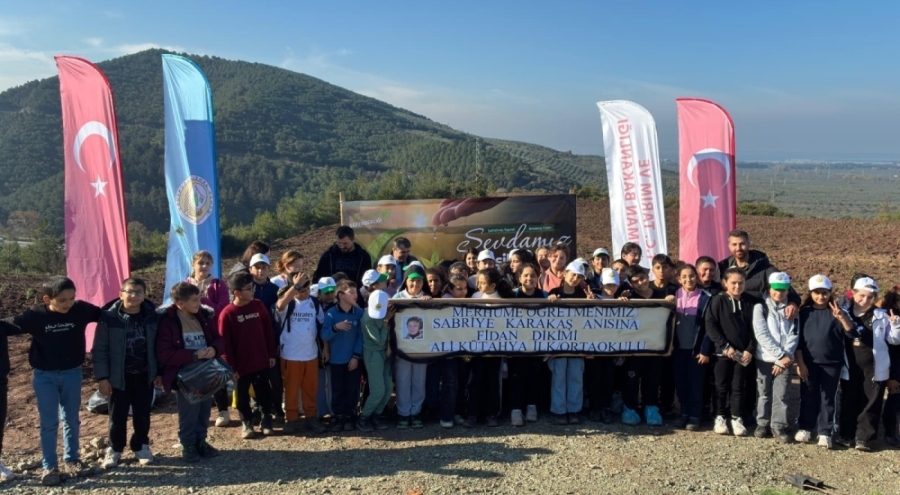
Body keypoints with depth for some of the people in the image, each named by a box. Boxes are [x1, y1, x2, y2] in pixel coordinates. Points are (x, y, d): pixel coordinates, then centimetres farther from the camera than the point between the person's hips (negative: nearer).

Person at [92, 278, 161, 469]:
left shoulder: (152, 316, -4)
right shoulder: (109, 317, -12)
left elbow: (158, 347, 4)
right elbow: (99, 350, -9)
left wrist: (159, 372, 5)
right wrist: (102, 377, -11)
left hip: (145, 375, 2)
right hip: (119, 376, -2)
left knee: (143, 414, 13)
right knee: (117, 415, 8)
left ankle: (141, 446, 30)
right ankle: (114, 450, 26)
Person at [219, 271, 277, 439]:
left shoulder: (258, 305, -4)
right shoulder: (227, 314, -15)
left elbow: (268, 331, 5)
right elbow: (224, 343, -11)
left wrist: (272, 354, 6)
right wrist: (230, 366, -9)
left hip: (262, 361, 3)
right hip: (241, 364, -3)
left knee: (264, 392, 14)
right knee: (242, 396, 12)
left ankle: (266, 420, 30)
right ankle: (246, 423, 29)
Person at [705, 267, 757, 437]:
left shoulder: (750, 302, 2)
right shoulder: (718, 301, -6)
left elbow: (754, 327, 4)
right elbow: (710, 325, -9)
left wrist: (750, 349, -5)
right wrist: (725, 346, -14)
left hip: (743, 353, 2)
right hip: (723, 352, -2)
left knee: (739, 386, 8)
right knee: (721, 386, 8)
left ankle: (736, 418, 18)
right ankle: (720, 417, 19)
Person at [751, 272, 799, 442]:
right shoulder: (760, 307, -2)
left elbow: (793, 335, -1)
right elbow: (761, 334, -10)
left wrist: (786, 357, -13)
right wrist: (780, 354, -14)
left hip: (785, 360, 1)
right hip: (764, 358, -1)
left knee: (781, 394, 0)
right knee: (764, 393, 7)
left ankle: (778, 426, 11)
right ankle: (763, 423, 18)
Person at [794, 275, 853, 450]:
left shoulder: (836, 312, 0)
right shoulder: (804, 312, 1)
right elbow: (798, 339, 0)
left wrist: (842, 317, -30)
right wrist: (800, 363, -5)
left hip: (832, 363, 0)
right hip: (809, 363, 1)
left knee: (828, 397, 5)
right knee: (808, 396, 8)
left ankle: (825, 432, 11)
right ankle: (805, 428, 20)